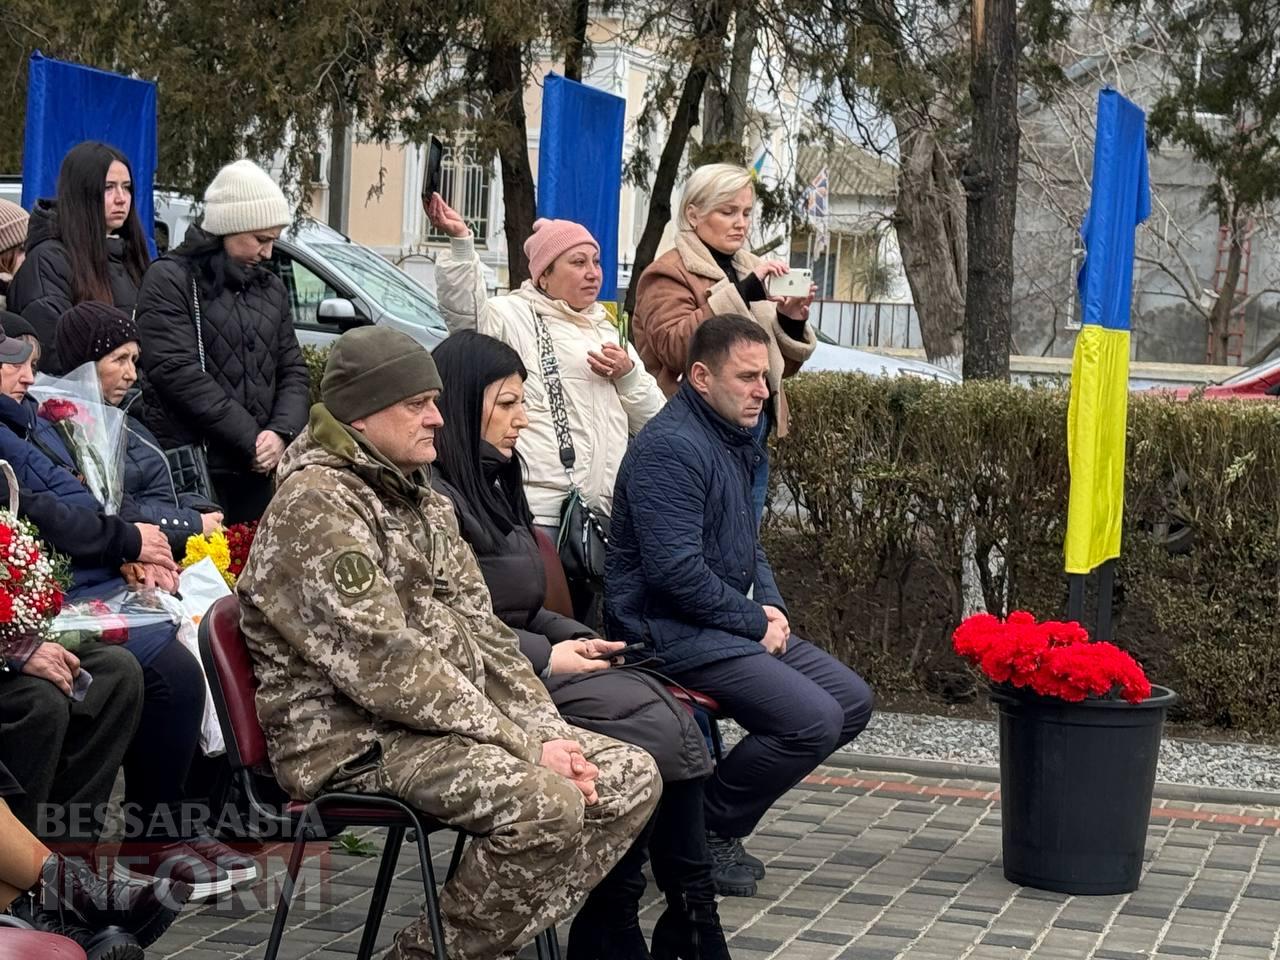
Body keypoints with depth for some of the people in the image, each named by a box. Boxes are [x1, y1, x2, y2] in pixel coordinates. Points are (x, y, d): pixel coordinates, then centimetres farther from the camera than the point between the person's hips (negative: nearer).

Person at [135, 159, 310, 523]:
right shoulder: (170, 280, -3)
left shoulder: (271, 288, 19)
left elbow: (293, 371, 16)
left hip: (256, 471, 6)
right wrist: (250, 438, -13)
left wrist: (282, 432, -5)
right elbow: (179, 373, -13)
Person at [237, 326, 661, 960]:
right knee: (546, 806, -29)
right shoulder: (314, 505, -15)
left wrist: (550, 736, -1)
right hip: (353, 739, -9)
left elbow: (479, 630, 15)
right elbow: (387, 666, -22)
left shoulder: (421, 499, 16)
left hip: (443, 721, 10)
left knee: (633, 778, -2)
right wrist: (525, 748, -19)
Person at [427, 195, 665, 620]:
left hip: (603, 512, 7)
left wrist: (628, 373, 4)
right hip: (540, 510, -7)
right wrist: (460, 242, -33)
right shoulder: (510, 316, 3)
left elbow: (654, 420, 23)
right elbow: (463, 309, -21)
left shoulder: (607, 332, 25)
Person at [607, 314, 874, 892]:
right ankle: (705, 832, -4)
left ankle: (719, 820, 9)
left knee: (851, 700, 7)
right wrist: (755, 620, -14)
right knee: (814, 720, -22)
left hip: (732, 624, 11)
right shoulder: (671, 448, -18)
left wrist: (771, 605, 6)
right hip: (673, 632, -11)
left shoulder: (735, 441, 16)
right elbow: (675, 569, -25)